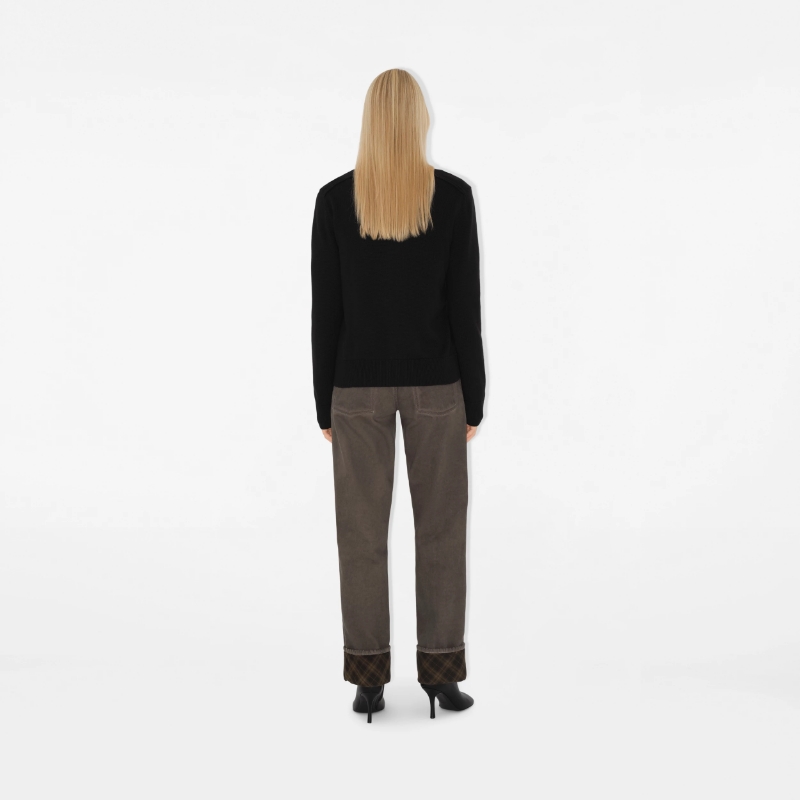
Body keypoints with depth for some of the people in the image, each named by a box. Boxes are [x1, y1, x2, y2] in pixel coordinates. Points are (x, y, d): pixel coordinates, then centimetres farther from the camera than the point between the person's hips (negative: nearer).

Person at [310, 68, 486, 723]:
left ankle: (369, 680, 13)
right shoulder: (454, 195, -6)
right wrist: (474, 399, 2)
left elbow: (326, 310, -3)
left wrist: (325, 402, 6)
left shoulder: (335, 198, -4)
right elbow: (465, 306, -6)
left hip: (359, 383, 1)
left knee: (363, 530, 7)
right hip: (435, 381, 0)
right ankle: (442, 673, 14)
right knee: (441, 527, 9)